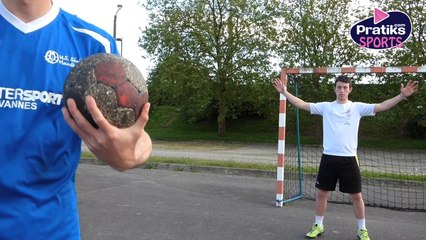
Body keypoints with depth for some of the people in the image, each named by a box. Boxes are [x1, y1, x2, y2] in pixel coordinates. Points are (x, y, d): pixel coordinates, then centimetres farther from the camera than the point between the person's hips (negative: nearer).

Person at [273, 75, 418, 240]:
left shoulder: (357, 107, 2)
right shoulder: (325, 107, 5)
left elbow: (381, 106, -5)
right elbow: (302, 104, 4)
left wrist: (402, 96, -17)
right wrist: (284, 92, -2)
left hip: (349, 159, -1)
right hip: (328, 158, 1)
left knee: (356, 195, 7)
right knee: (321, 193, 8)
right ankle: (318, 226, 26)